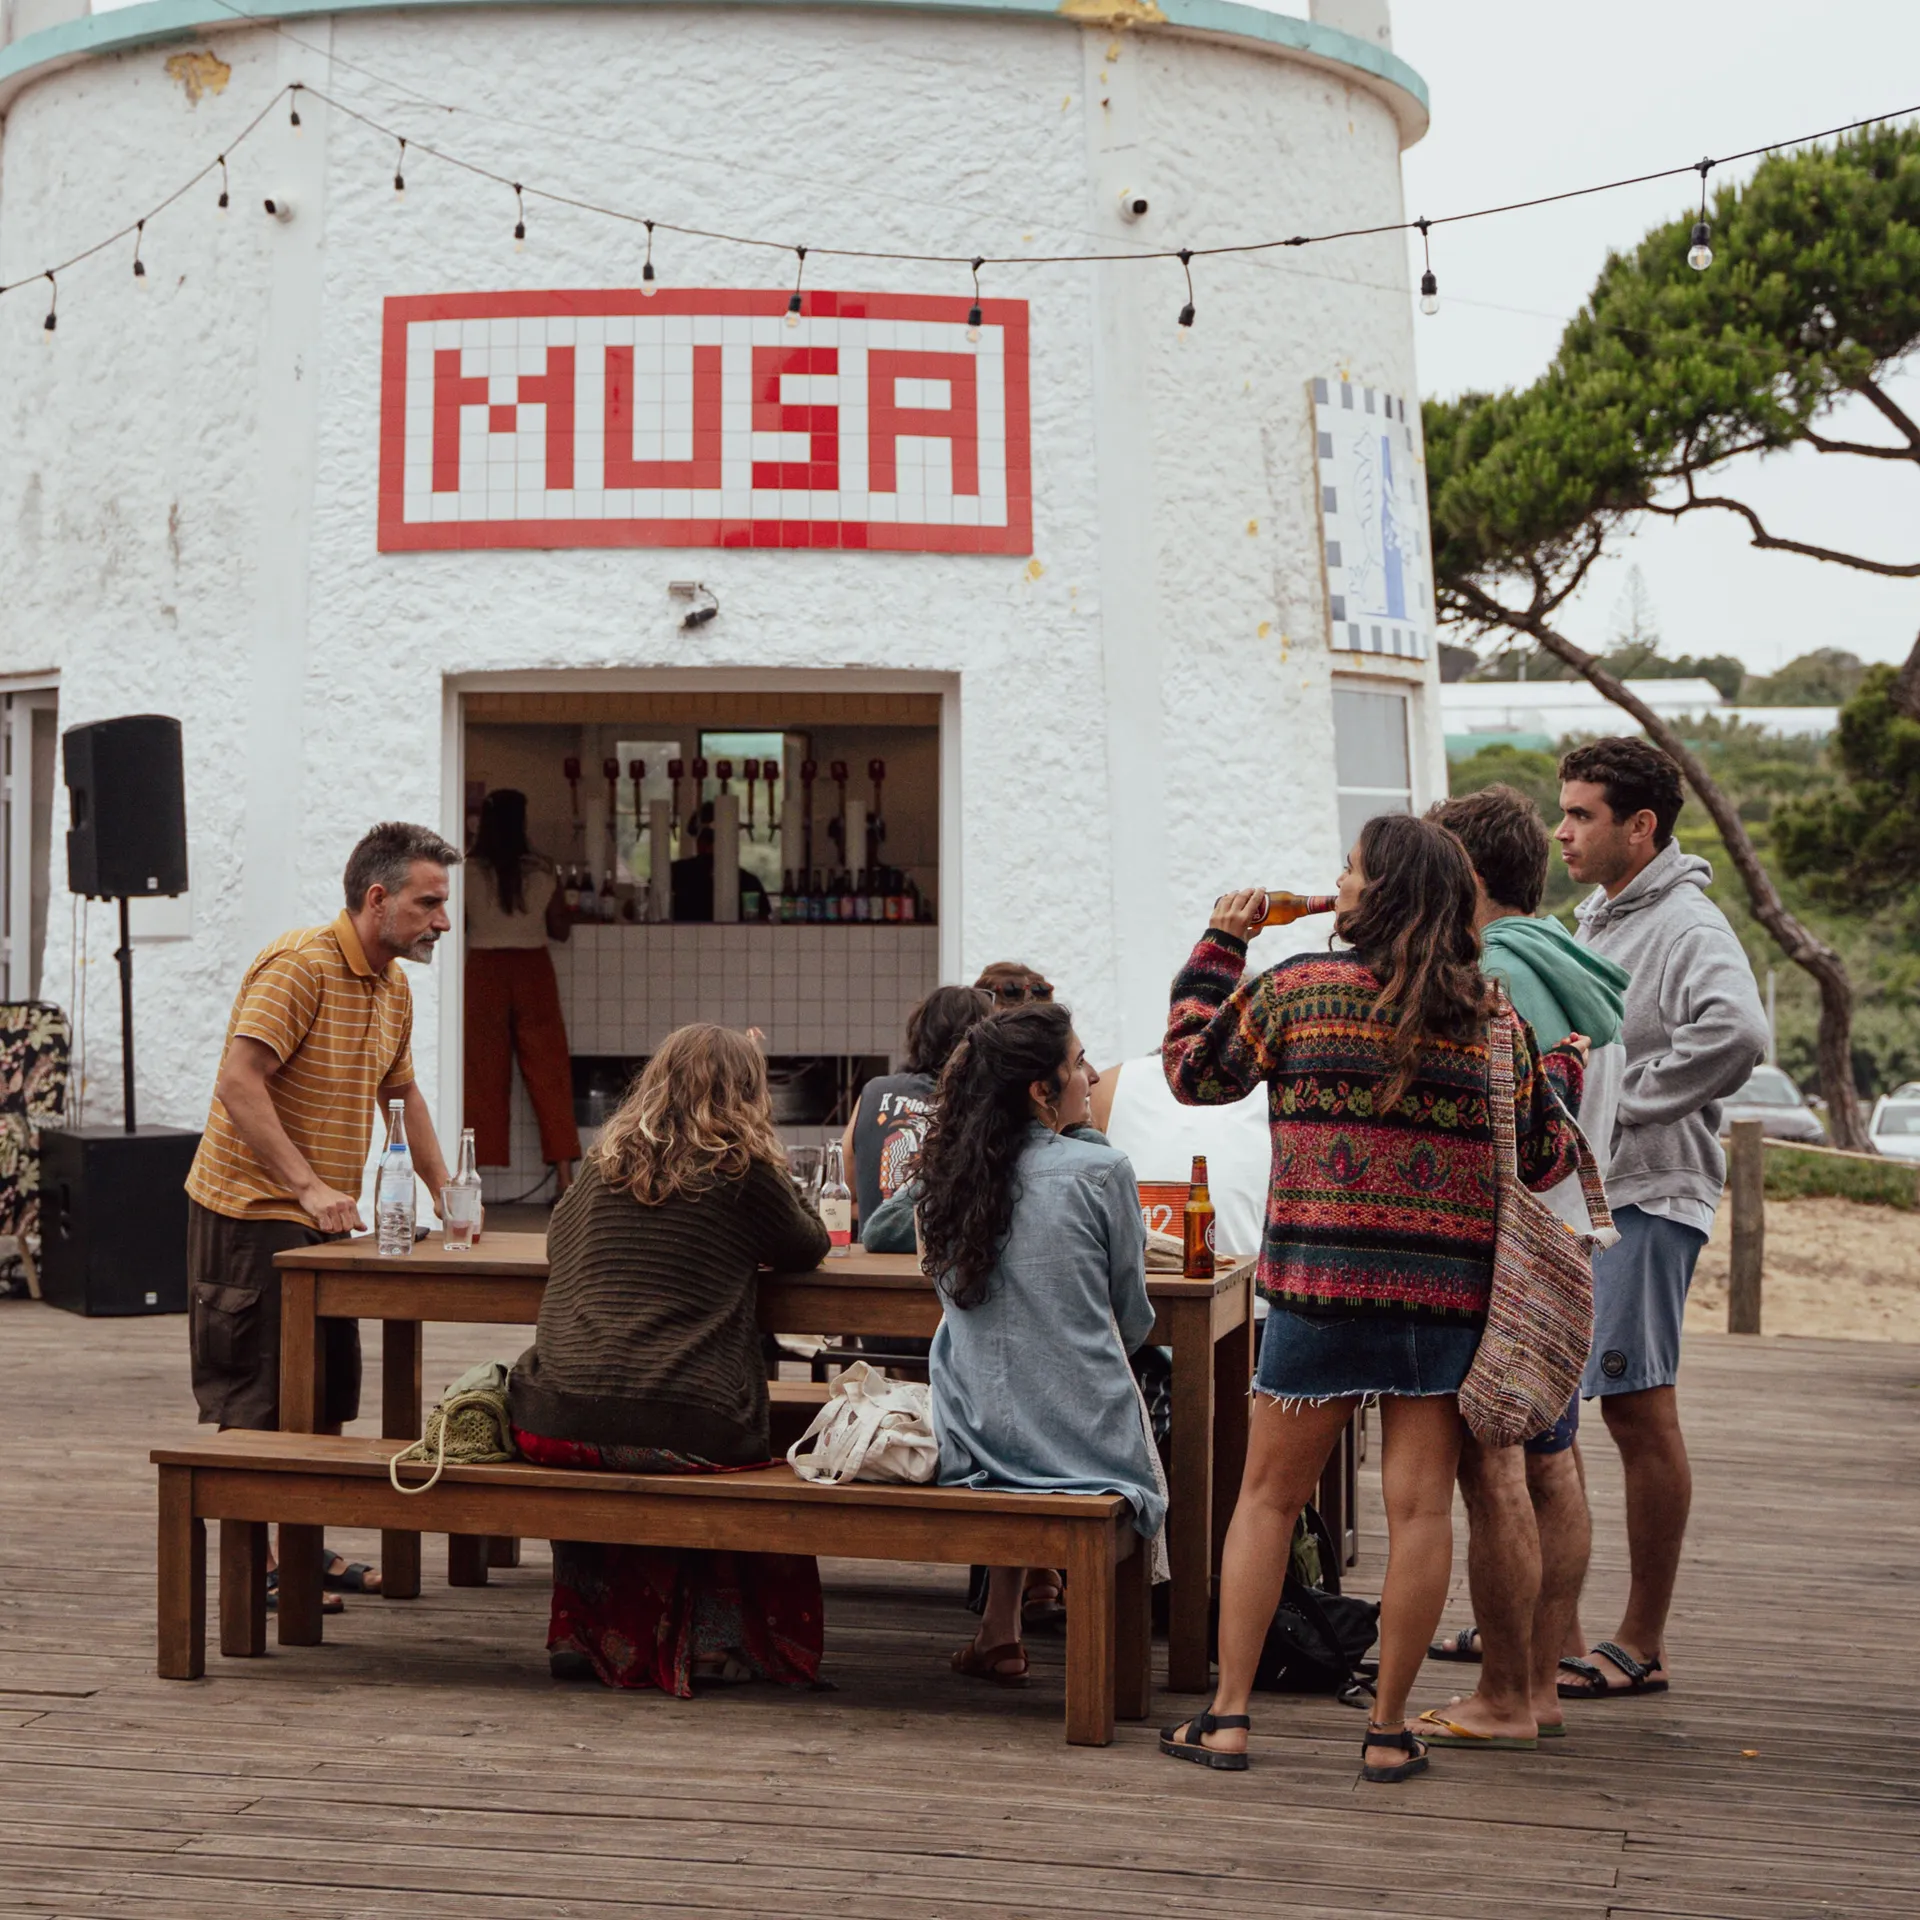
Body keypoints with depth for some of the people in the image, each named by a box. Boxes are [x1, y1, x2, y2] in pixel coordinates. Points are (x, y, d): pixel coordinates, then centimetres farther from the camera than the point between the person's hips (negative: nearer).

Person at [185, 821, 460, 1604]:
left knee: (327, 1395, 12)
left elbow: (402, 1092, 25)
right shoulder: (299, 965, -17)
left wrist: (444, 1190, 17)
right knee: (261, 1405, -5)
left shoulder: (392, 986, 12)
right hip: (253, 1214, -9)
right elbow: (239, 1083, -25)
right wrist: (309, 1187, -28)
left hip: (321, 1219, 9)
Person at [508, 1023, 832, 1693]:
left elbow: (556, 1242, 34)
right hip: (686, 1429, -4)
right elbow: (809, 1247, 21)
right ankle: (711, 1642, 25)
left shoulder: (604, 1163, 15)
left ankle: (586, 1634, 31)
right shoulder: (743, 1172, 3)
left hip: (558, 1423, 4)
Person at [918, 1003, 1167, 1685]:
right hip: (1082, 1434, -4)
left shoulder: (948, 1173, 3)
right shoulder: (1100, 1172, -11)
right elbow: (1133, 1320, 1)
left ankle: (1001, 1628, 26)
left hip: (977, 1432, 4)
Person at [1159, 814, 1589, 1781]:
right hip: (1447, 1288, 1)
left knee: (1268, 1495, 9)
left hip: (1322, 1282, -1)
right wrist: (1562, 1074, 26)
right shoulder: (1492, 1018, 4)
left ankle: (1227, 1715, 9)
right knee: (1419, 1504, 4)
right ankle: (1389, 1729, 9)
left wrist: (1217, 947, 17)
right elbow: (1542, 1158, 7)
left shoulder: (1296, 988, -3)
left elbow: (1195, 1070, 9)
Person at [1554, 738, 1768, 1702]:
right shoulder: (1595, 918, 16)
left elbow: (1736, 1032, -32)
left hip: (1644, 1200, -10)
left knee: (1638, 1409, -4)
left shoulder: (1686, 925, -14)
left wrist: (1623, 1105, -22)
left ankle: (1642, 1643, 4)